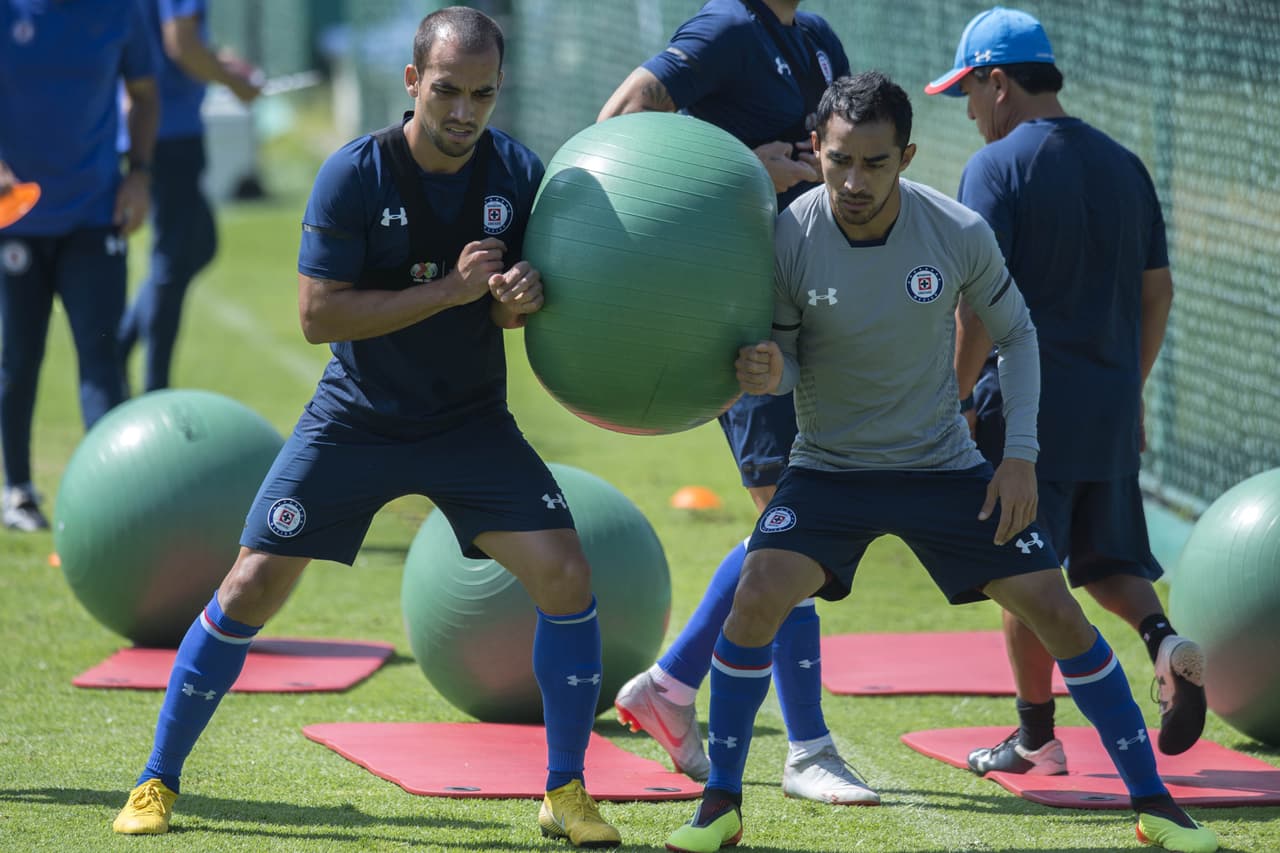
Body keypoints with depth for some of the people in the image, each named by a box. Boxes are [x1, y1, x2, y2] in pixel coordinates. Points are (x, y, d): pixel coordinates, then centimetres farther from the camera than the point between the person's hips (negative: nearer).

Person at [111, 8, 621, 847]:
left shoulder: (519, 173, -7)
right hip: (355, 422, -2)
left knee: (566, 573, -13)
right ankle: (158, 782, 11)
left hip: (471, 423, 2)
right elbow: (318, 313, -20)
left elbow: (516, 301, 4)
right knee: (252, 588, -6)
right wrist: (450, 290, -26)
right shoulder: (356, 174, -16)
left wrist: (526, 297, -22)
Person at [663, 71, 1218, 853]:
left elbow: (1016, 333, 1)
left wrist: (1021, 453, -6)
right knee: (757, 596, -22)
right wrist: (764, 374, -32)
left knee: (1056, 611, -3)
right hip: (830, 467, -1)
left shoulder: (960, 234, -16)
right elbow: (785, 359, -7)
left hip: (944, 464, 1)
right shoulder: (789, 238, -19)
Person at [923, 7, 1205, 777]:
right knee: (1107, 557, 15)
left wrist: (956, 400, -8)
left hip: (1027, 400, -6)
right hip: (1110, 404, 6)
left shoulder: (997, 167, -8)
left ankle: (1037, 737, 9)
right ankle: (1165, 641, -12)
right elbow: (1158, 290, 14)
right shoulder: (1124, 164, 11)